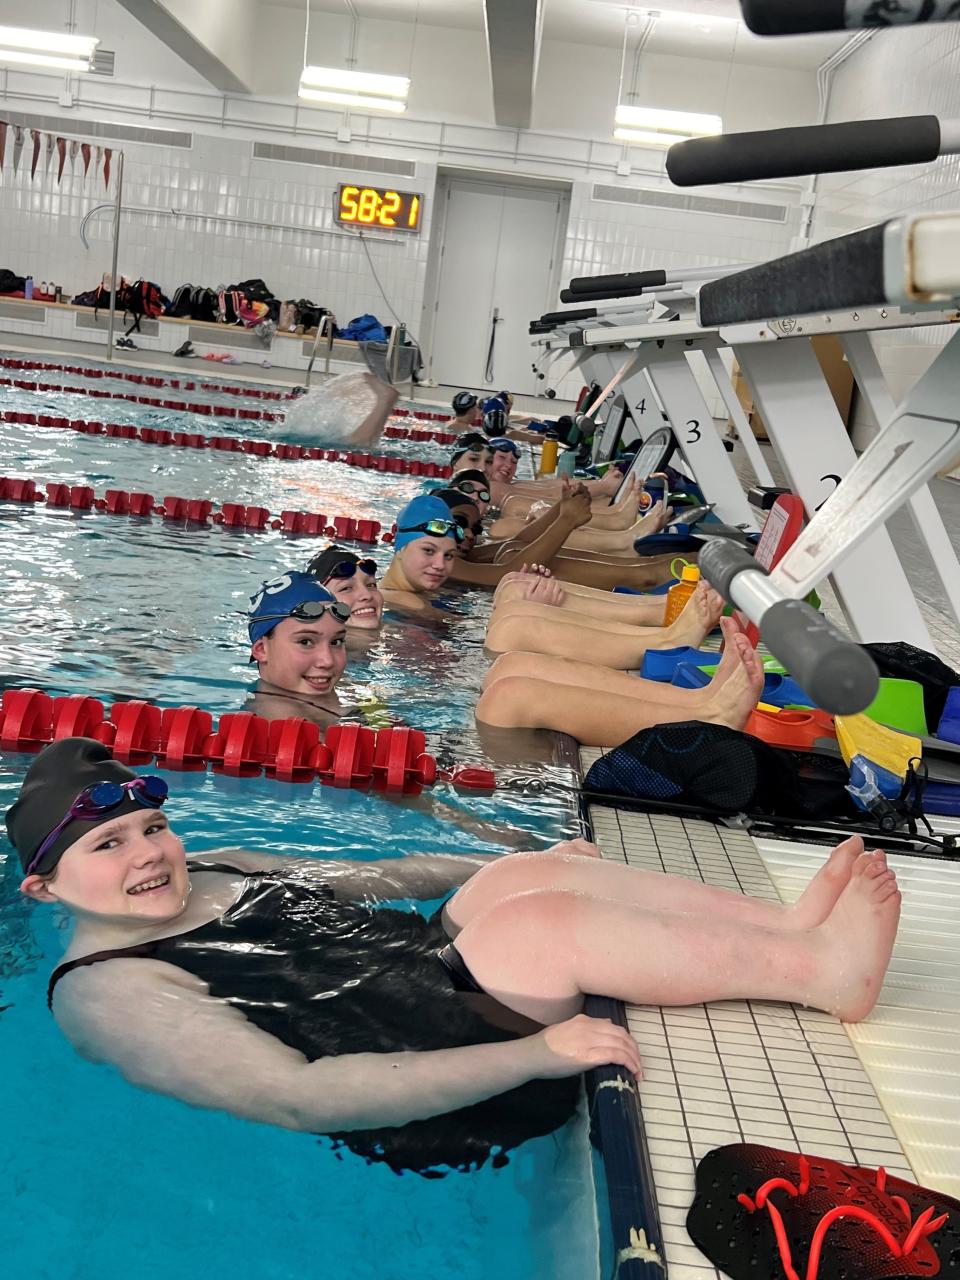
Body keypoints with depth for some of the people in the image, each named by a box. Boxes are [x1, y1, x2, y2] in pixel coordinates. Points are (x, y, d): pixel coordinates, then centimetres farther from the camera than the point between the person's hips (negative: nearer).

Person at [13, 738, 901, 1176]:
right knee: (541, 922, -26)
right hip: (422, 1104, -8)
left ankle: (794, 925, -10)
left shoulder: (215, 872, 13)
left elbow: (375, 878, 21)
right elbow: (297, 1097, -25)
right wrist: (531, 1055, -30)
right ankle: (820, 970, -18)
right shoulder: (103, 991, -13)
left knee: (535, 875, -12)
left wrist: (522, 868, 13)